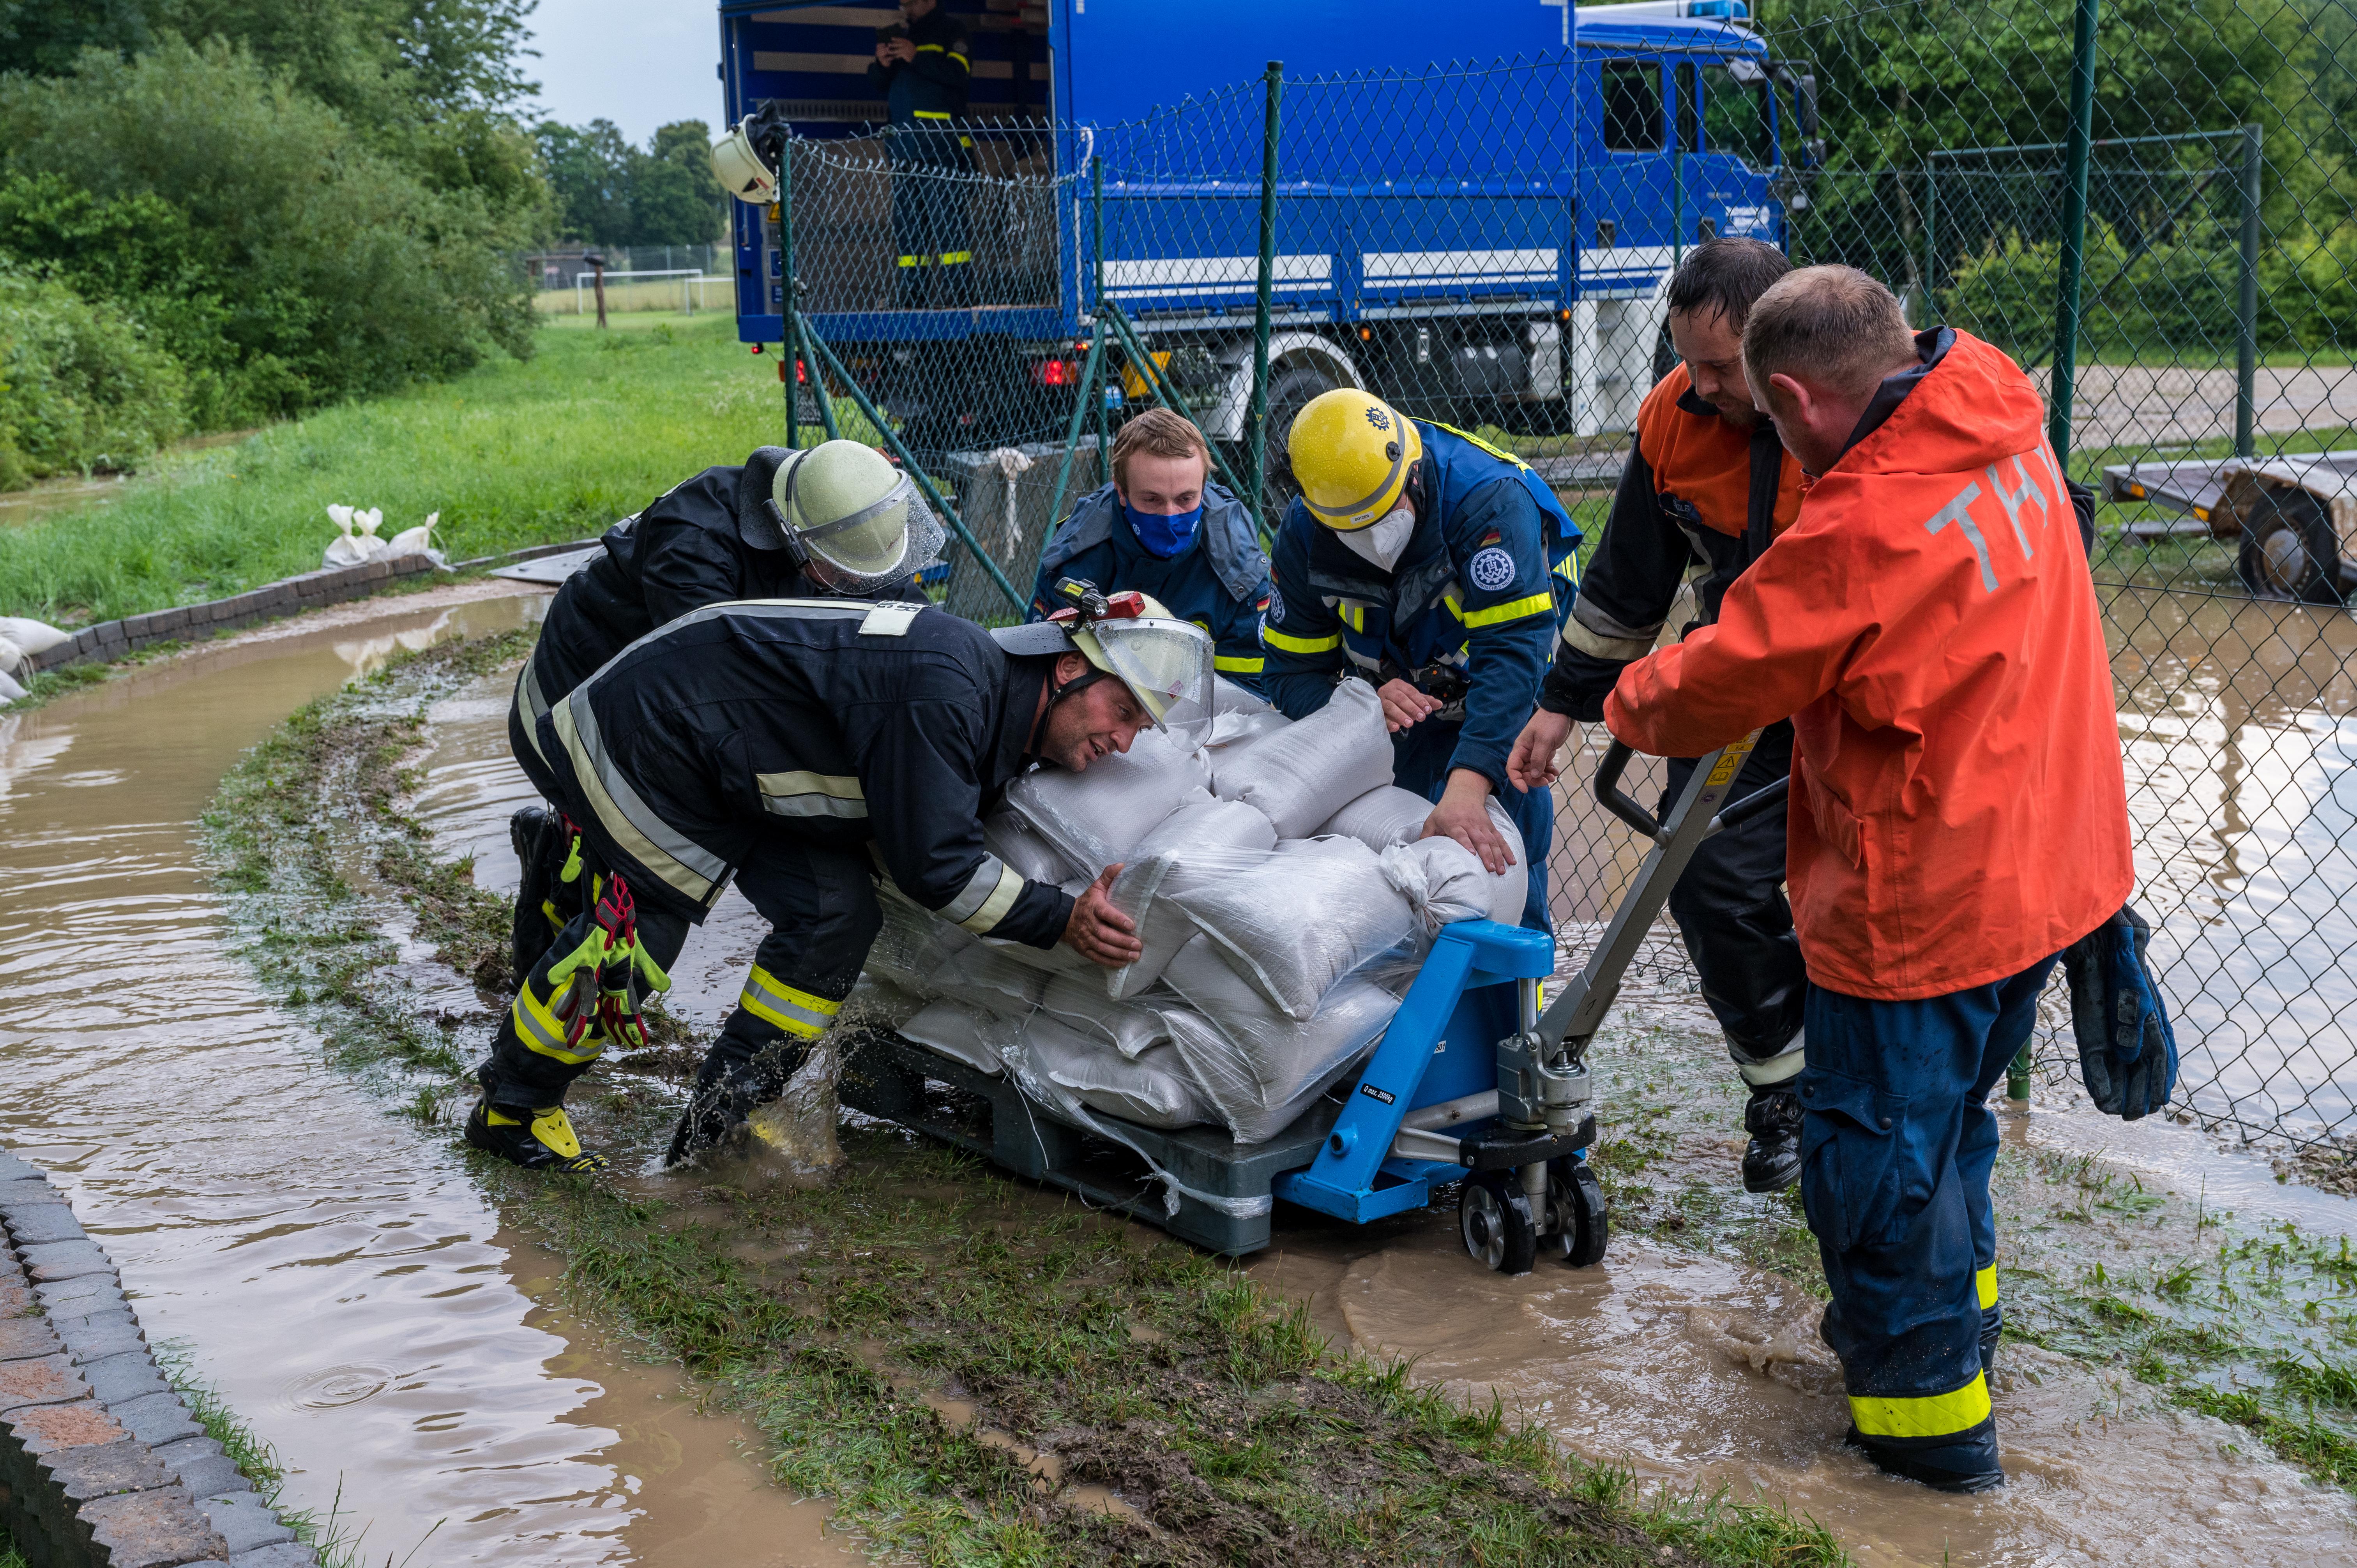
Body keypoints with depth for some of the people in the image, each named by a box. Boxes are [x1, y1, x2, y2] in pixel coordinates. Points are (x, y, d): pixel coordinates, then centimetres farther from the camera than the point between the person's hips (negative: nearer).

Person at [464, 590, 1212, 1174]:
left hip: (743, 765, 9)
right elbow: (933, 862, -29)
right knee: (629, 940, -5)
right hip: (646, 738, -9)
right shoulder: (946, 689, -32)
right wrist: (1059, 919, -25)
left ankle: (721, 1117, 7)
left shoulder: (997, 710, -1)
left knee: (838, 912, -5)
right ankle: (510, 1108, 17)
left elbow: (896, 837, 5)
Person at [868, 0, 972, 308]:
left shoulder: (951, 30, 6)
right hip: (902, 145, 7)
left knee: (947, 217, -12)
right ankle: (910, 298, 8)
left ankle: (956, 294, -13)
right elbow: (878, 86, 20)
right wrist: (882, 65, -1)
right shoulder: (899, 35, 24)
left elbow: (959, 72, -12)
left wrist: (916, 57, -17)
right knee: (905, 222, 6)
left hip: (940, 143, -7)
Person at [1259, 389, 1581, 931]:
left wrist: (1467, 785, -58)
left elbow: (1512, 649, -47)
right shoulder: (1302, 535, -25)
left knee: (1509, 790, -19)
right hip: (1402, 684, 3)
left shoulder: (1488, 496, -38)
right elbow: (1291, 672, -19)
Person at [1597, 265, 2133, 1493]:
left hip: (1920, 900, -9)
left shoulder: (1858, 533, -28)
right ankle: (1952, 1308, 46)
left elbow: (1715, 686, -15)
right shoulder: (2004, 420, -2)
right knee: (1950, 1112, 27)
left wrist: (1629, 703, 6)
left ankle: (1929, 1405, 21)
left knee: (1874, 1142, 9)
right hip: (2044, 866, 9)